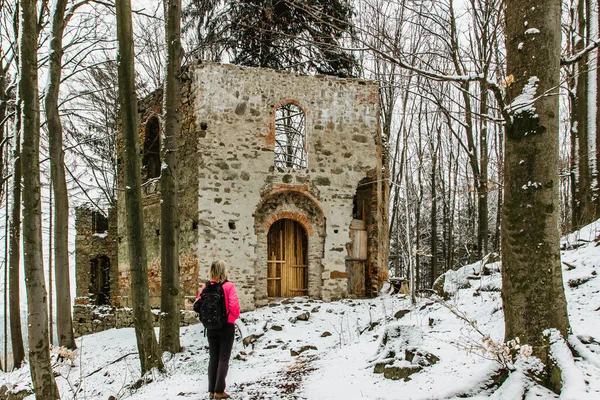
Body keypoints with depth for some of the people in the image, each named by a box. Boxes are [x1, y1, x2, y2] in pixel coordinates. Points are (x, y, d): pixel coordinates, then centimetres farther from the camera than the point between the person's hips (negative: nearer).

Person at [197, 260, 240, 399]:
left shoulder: (206, 287, -2)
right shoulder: (229, 286, -13)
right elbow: (234, 306, -19)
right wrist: (233, 318, -1)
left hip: (211, 327, 4)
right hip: (226, 326, -4)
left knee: (213, 358, 14)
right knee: (223, 358, 4)